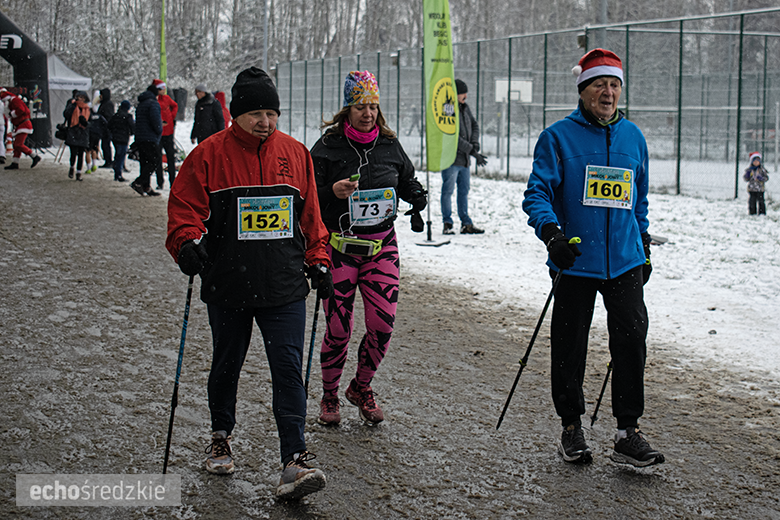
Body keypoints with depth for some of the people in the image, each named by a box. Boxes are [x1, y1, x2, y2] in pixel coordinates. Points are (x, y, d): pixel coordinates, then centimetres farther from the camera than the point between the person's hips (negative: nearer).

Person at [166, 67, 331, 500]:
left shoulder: (295, 154, 7)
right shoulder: (209, 155, -3)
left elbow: (310, 216, 15)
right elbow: (185, 208, -3)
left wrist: (318, 260, 12)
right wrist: (189, 242, -21)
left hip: (284, 287, 1)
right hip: (227, 286, -1)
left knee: (289, 369, -7)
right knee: (227, 366, 15)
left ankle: (295, 460, -9)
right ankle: (221, 438, 38)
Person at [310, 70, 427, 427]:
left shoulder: (390, 146, 6)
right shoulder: (327, 147, -4)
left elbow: (407, 181, 22)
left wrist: (417, 196, 0)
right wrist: (333, 192, -24)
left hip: (382, 244, 3)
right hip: (339, 246, -3)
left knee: (383, 325, -3)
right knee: (339, 328, -1)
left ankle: (361, 388, 22)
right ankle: (329, 396, 22)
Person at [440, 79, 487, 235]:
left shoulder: (465, 108, 11)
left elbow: (475, 125, 12)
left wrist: (475, 145, -7)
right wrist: (473, 151, -19)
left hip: (464, 158, 8)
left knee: (464, 190, 12)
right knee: (448, 190, -1)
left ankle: (466, 224, 18)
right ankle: (447, 224, 6)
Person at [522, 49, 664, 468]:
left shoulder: (633, 137, 11)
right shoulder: (558, 137, -3)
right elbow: (537, 193, -8)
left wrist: (644, 246, 22)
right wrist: (551, 232, -25)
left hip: (625, 261, 3)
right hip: (575, 261, -3)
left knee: (632, 341, -5)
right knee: (569, 348, 4)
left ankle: (627, 433, 3)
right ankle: (571, 428, 20)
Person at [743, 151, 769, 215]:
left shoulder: (762, 169, 2)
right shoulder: (749, 169, 6)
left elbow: (767, 178, 3)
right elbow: (746, 179, 9)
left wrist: (761, 178, -15)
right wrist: (747, 174, -10)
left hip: (760, 189, -2)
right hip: (751, 189, 2)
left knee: (761, 201, -4)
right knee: (752, 201, 3)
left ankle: (762, 213, 3)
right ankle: (751, 212, 13)